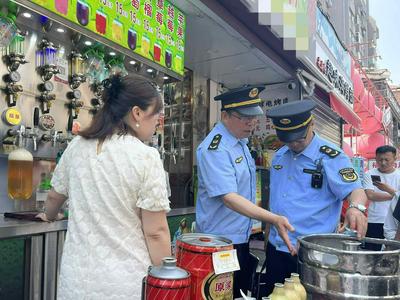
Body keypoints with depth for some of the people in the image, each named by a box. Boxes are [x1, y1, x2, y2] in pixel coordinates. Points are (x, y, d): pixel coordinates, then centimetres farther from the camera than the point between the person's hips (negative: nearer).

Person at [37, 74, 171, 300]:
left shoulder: (77, 146, 0)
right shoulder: (146, 157, -17)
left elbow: (55, 197, 16)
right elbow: (155, 232, -16)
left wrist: (49, 216, 36)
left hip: (77, 276, 4)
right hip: (127, 281, -4)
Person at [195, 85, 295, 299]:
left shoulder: (241, 141, 7)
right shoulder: (215, 149, -22)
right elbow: (229, 197, -30)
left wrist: (253, 222, 13)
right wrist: (274, 219, -37)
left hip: (241, 238, 9)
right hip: (221, 241, -9)